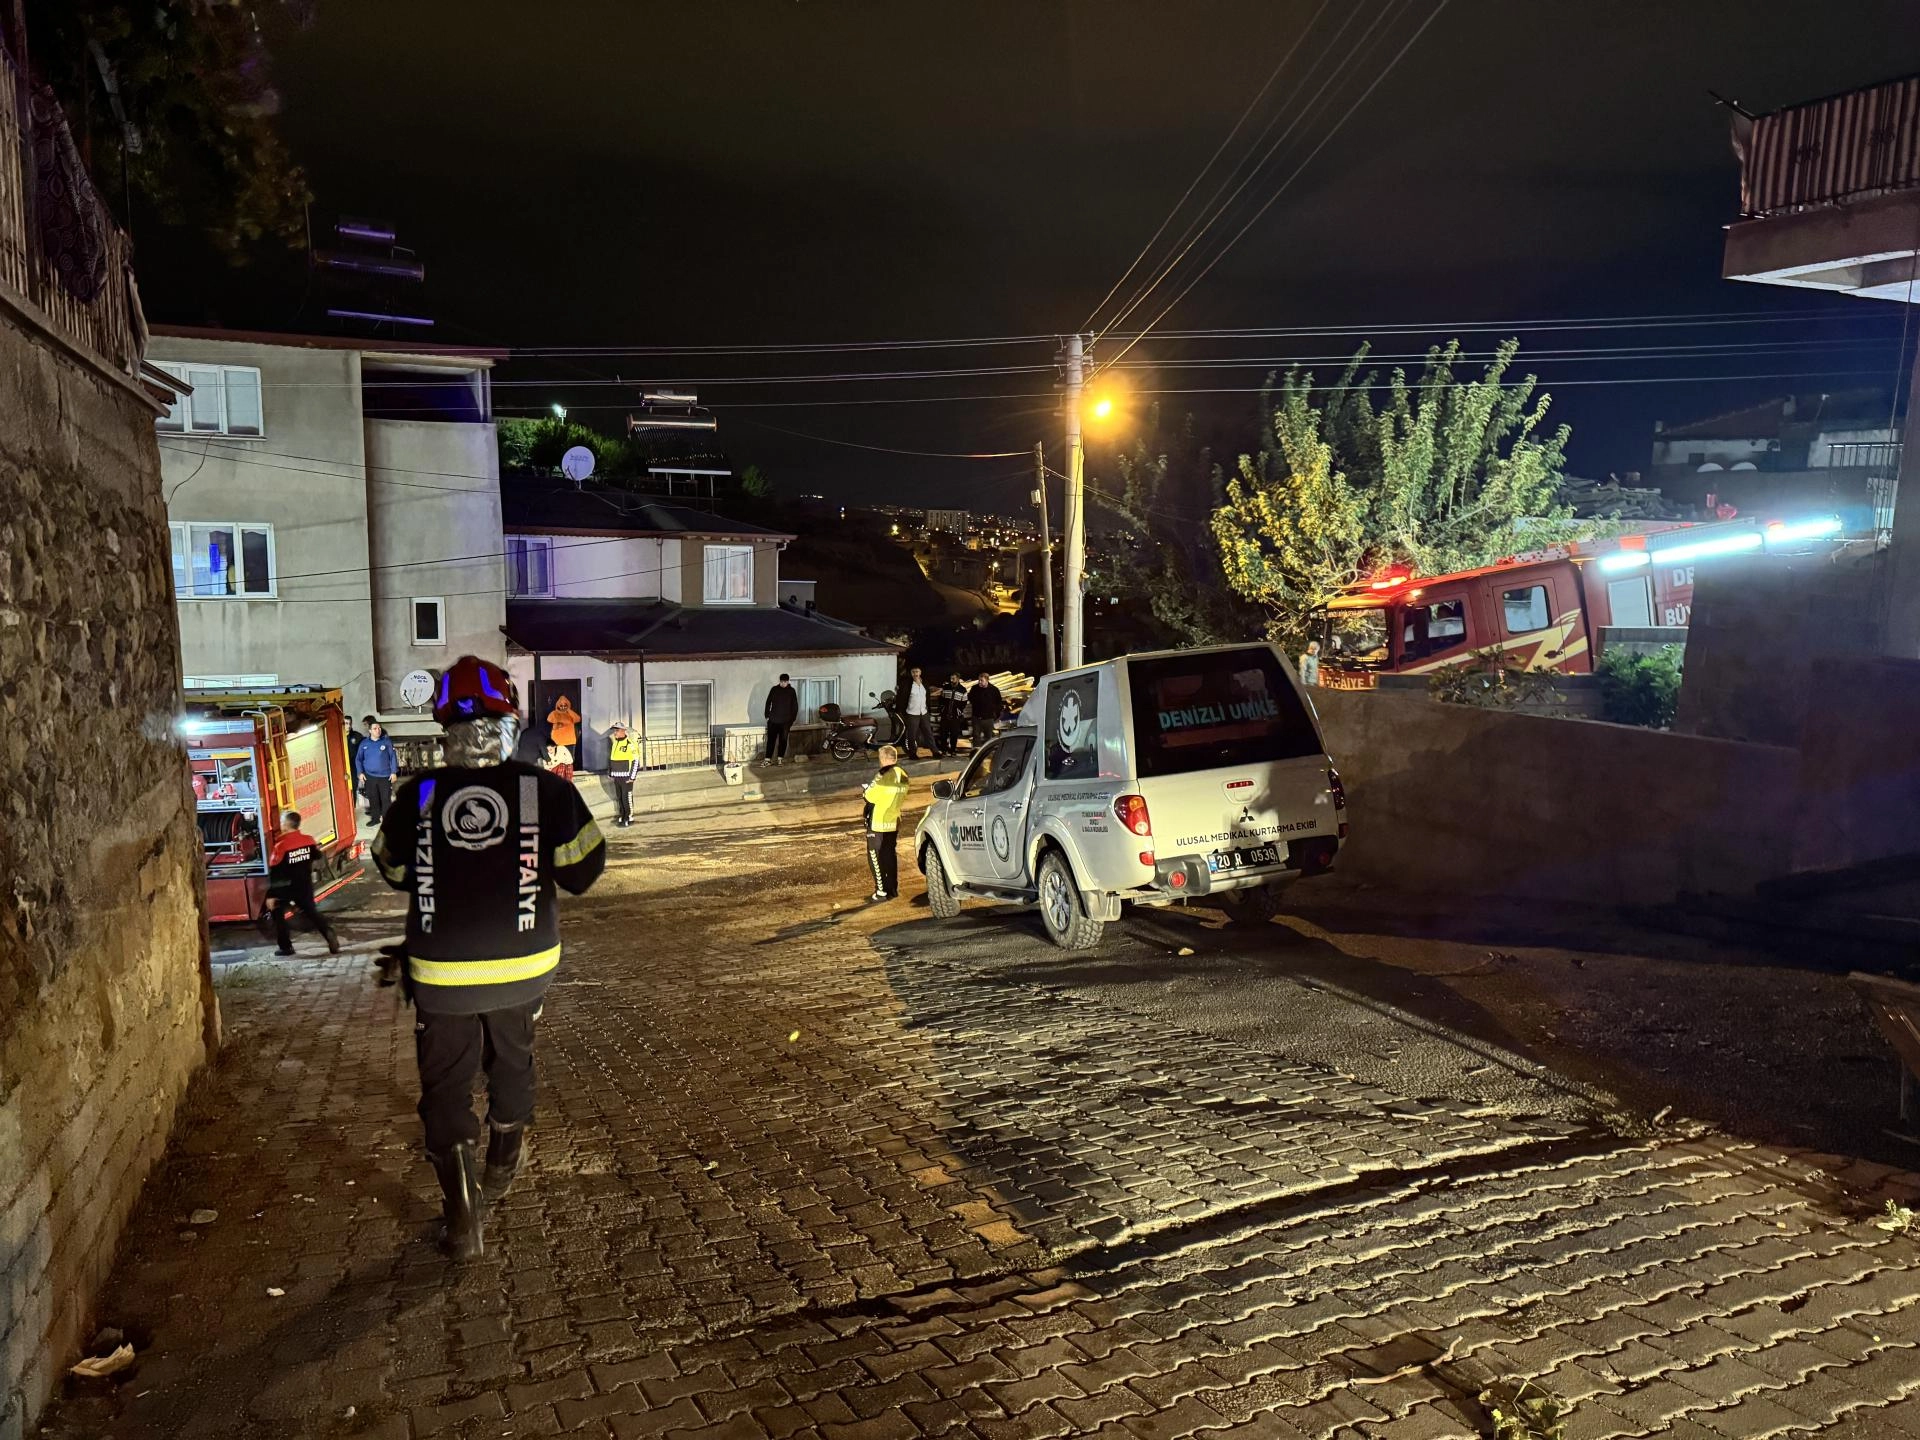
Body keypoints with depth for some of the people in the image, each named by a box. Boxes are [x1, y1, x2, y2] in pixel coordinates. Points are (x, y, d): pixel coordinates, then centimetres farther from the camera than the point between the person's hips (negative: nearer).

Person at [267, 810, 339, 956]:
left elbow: (274, 873, -17)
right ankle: (330, 936, -4)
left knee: (278, 914, 14)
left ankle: (286, 947, 11)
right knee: (311, 912, 14)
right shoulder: (309, 840, -5)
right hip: (305, 886, 4)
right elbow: (317, 856, 14)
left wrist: (270, 895, -14)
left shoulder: (280, 846, -20)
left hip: (285, 887, -4)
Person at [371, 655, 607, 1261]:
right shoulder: (545, 790, -16)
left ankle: (464, 1217, 6)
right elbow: (582, 871, -7)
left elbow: (393, 870, 5)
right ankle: (504, 1164, 46)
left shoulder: (417, 796, -12)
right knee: (511, 1063, 26)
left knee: (446, 1087, 11)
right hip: (521, 966, 1)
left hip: (441, 973, -1)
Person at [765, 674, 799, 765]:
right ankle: (768, 759, -2)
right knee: (771, 740, -2)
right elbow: (768, 703, 8)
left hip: (786, 721, 0)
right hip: (773, 720, 0)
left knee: (783, 740, 2)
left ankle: (780, 759, 10)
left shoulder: (791, 691, 2)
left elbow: (795, 706, 5)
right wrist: (767, 716, 2)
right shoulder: (774, 689, 3)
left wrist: (792, 719, 1)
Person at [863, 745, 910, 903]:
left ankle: (881, 892, 1)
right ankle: (893, 889, 21)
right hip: (894, 822, 7)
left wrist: (868, 791, 5)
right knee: (891, 855, 16)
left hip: (878, 823, -7)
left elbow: (869, 796, -15)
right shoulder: (903, 777, 3)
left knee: (876, 857, 1)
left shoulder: (883, 776, -20)